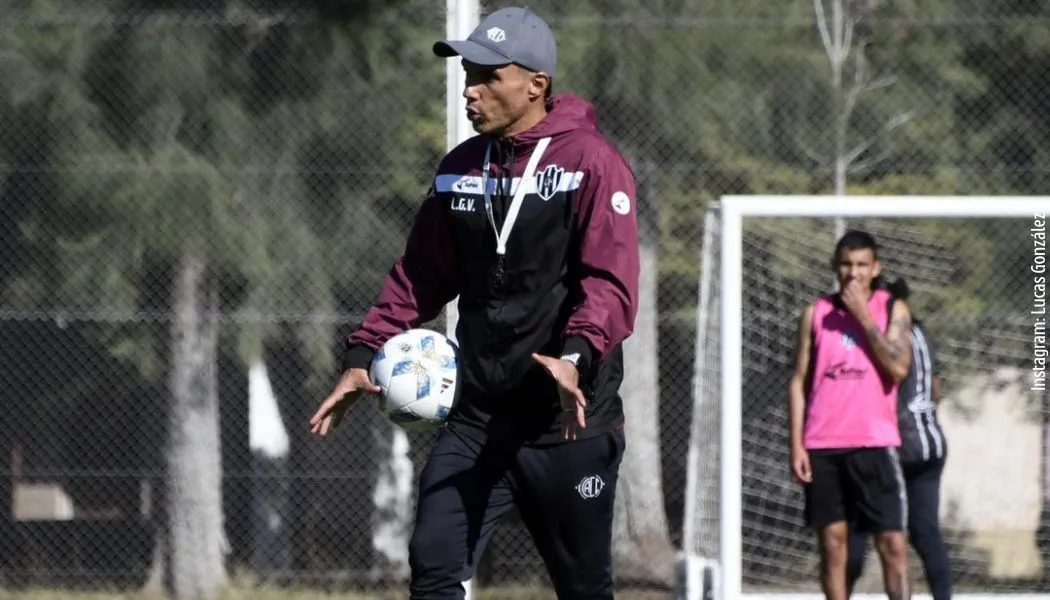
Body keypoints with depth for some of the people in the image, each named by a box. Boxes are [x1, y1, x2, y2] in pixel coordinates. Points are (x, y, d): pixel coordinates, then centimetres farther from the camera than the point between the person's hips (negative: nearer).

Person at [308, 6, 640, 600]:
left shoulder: (591, 162, -10)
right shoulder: (460, 168, 11)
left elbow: (611, 282, -20)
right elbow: (419, 277, 17)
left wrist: (576, 356, -36)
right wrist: (364, 356, 6)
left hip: (570, 423, -5)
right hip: (478, 418, 5)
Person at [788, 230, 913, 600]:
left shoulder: (893, 310, 4)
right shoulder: (816, 314, 9)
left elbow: (898, 368, -11)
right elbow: (799, 381, 9)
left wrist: (864, 316, -11)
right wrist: (796, 444, 1)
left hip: (874, 443, -2)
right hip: (822, 445, 2)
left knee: (892, 542, -7)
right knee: (832, 540, 3)